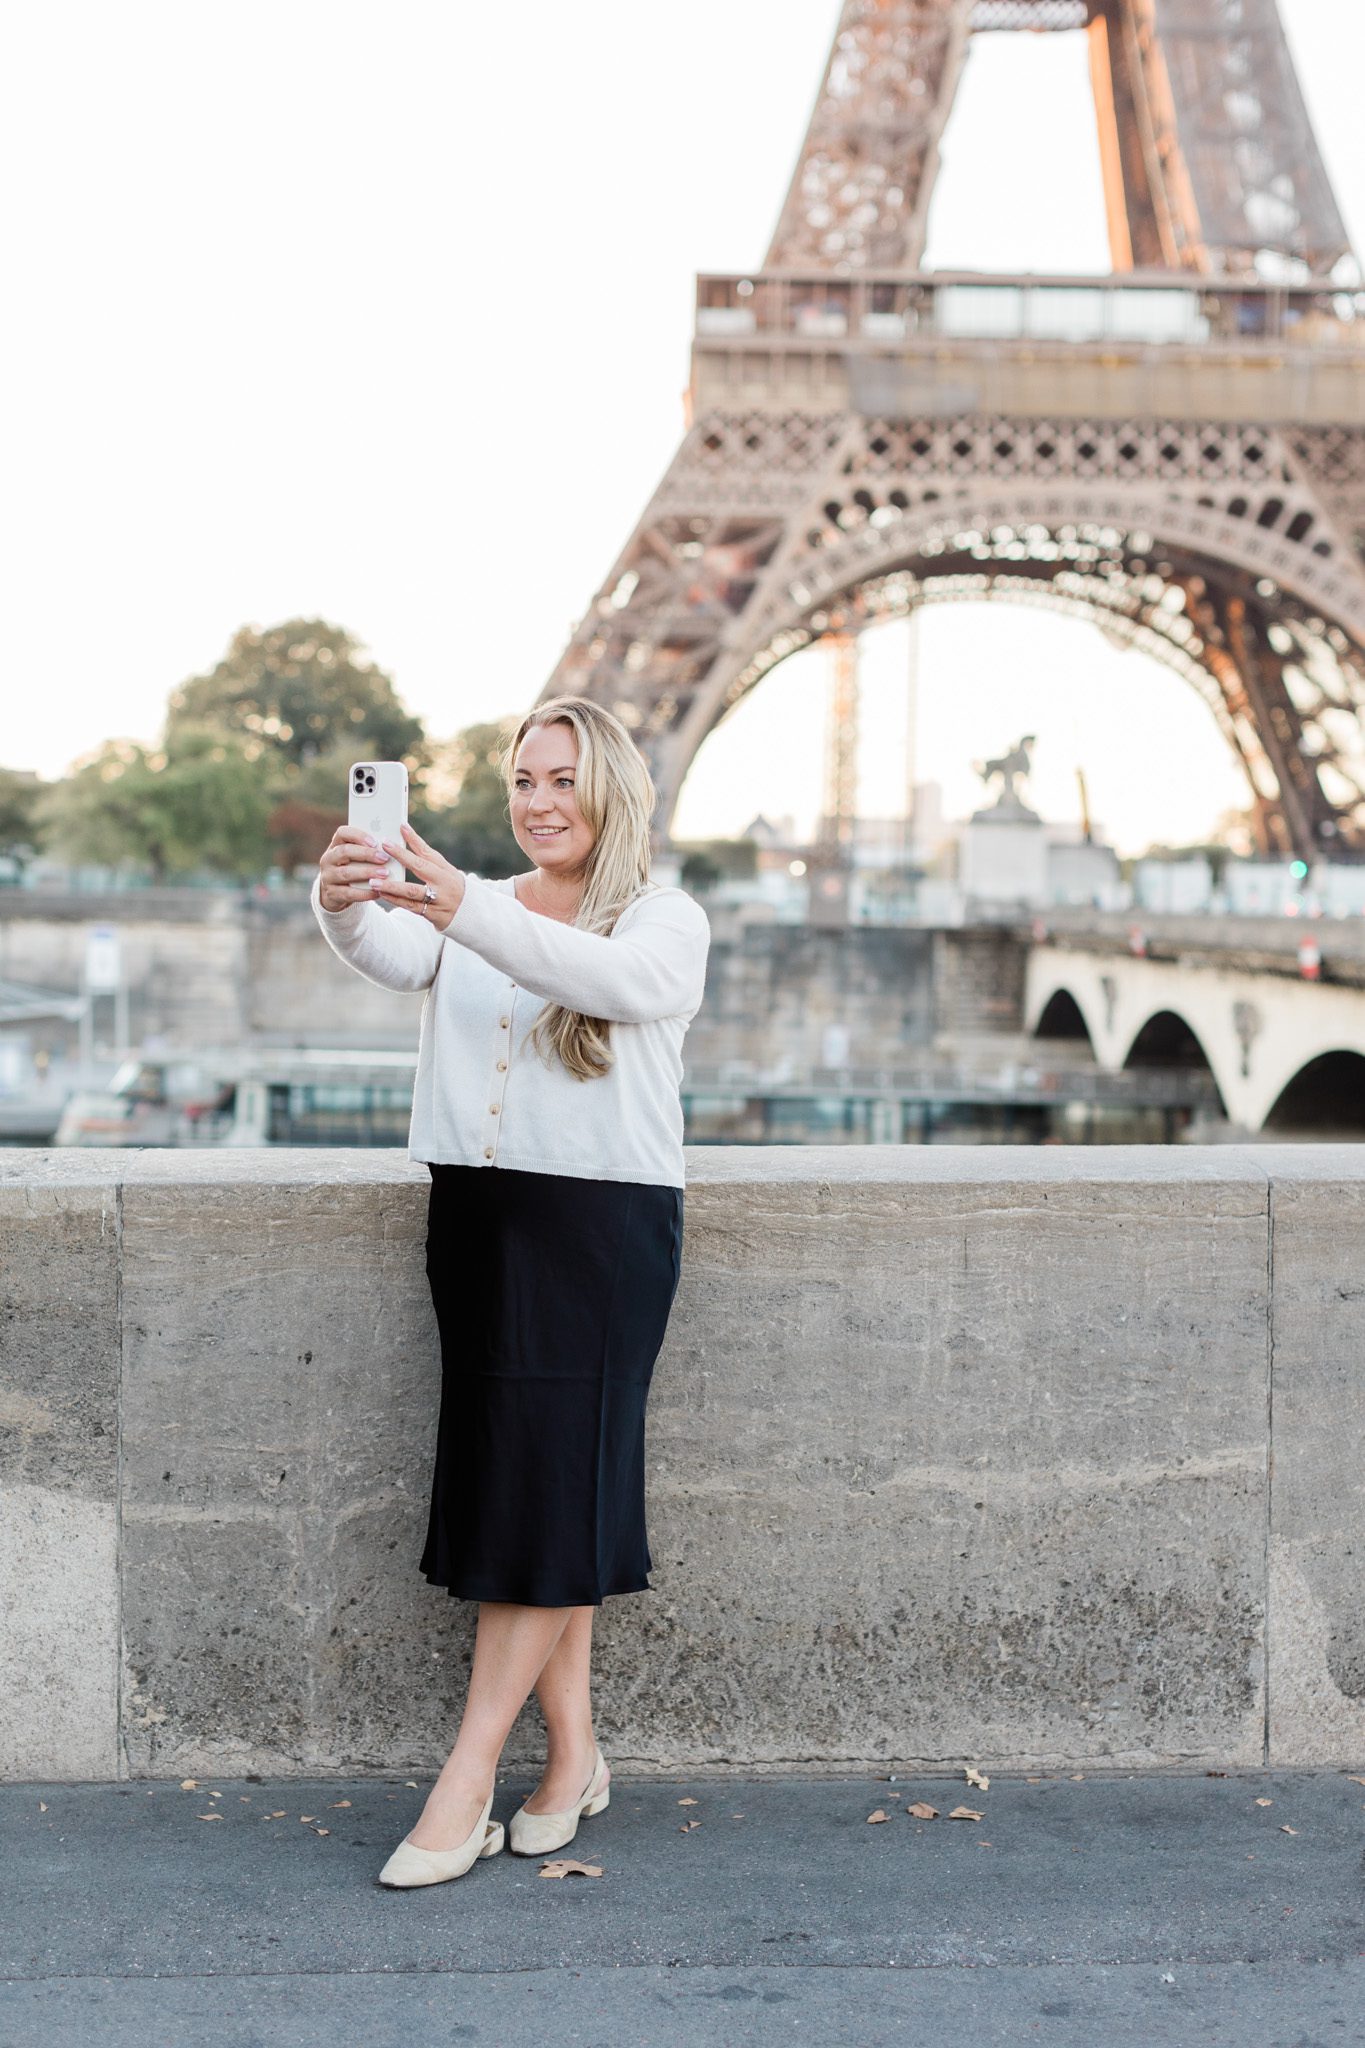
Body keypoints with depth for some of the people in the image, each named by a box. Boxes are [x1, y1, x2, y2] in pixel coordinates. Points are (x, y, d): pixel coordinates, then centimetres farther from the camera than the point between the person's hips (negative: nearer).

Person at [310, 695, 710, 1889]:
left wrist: (465, 910, -37)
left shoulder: (669, 919, 1)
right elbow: (399, 960, -9)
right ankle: (573, 1752, 17)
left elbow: (616, 980, -22)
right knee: (506, 1478, 5)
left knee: (547, 1484, -7)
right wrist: (346, 906, -34)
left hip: (605, 1218, -4)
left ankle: (467, 1783, -3)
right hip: (477, 1212, 5)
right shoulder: (471, 910, 13)